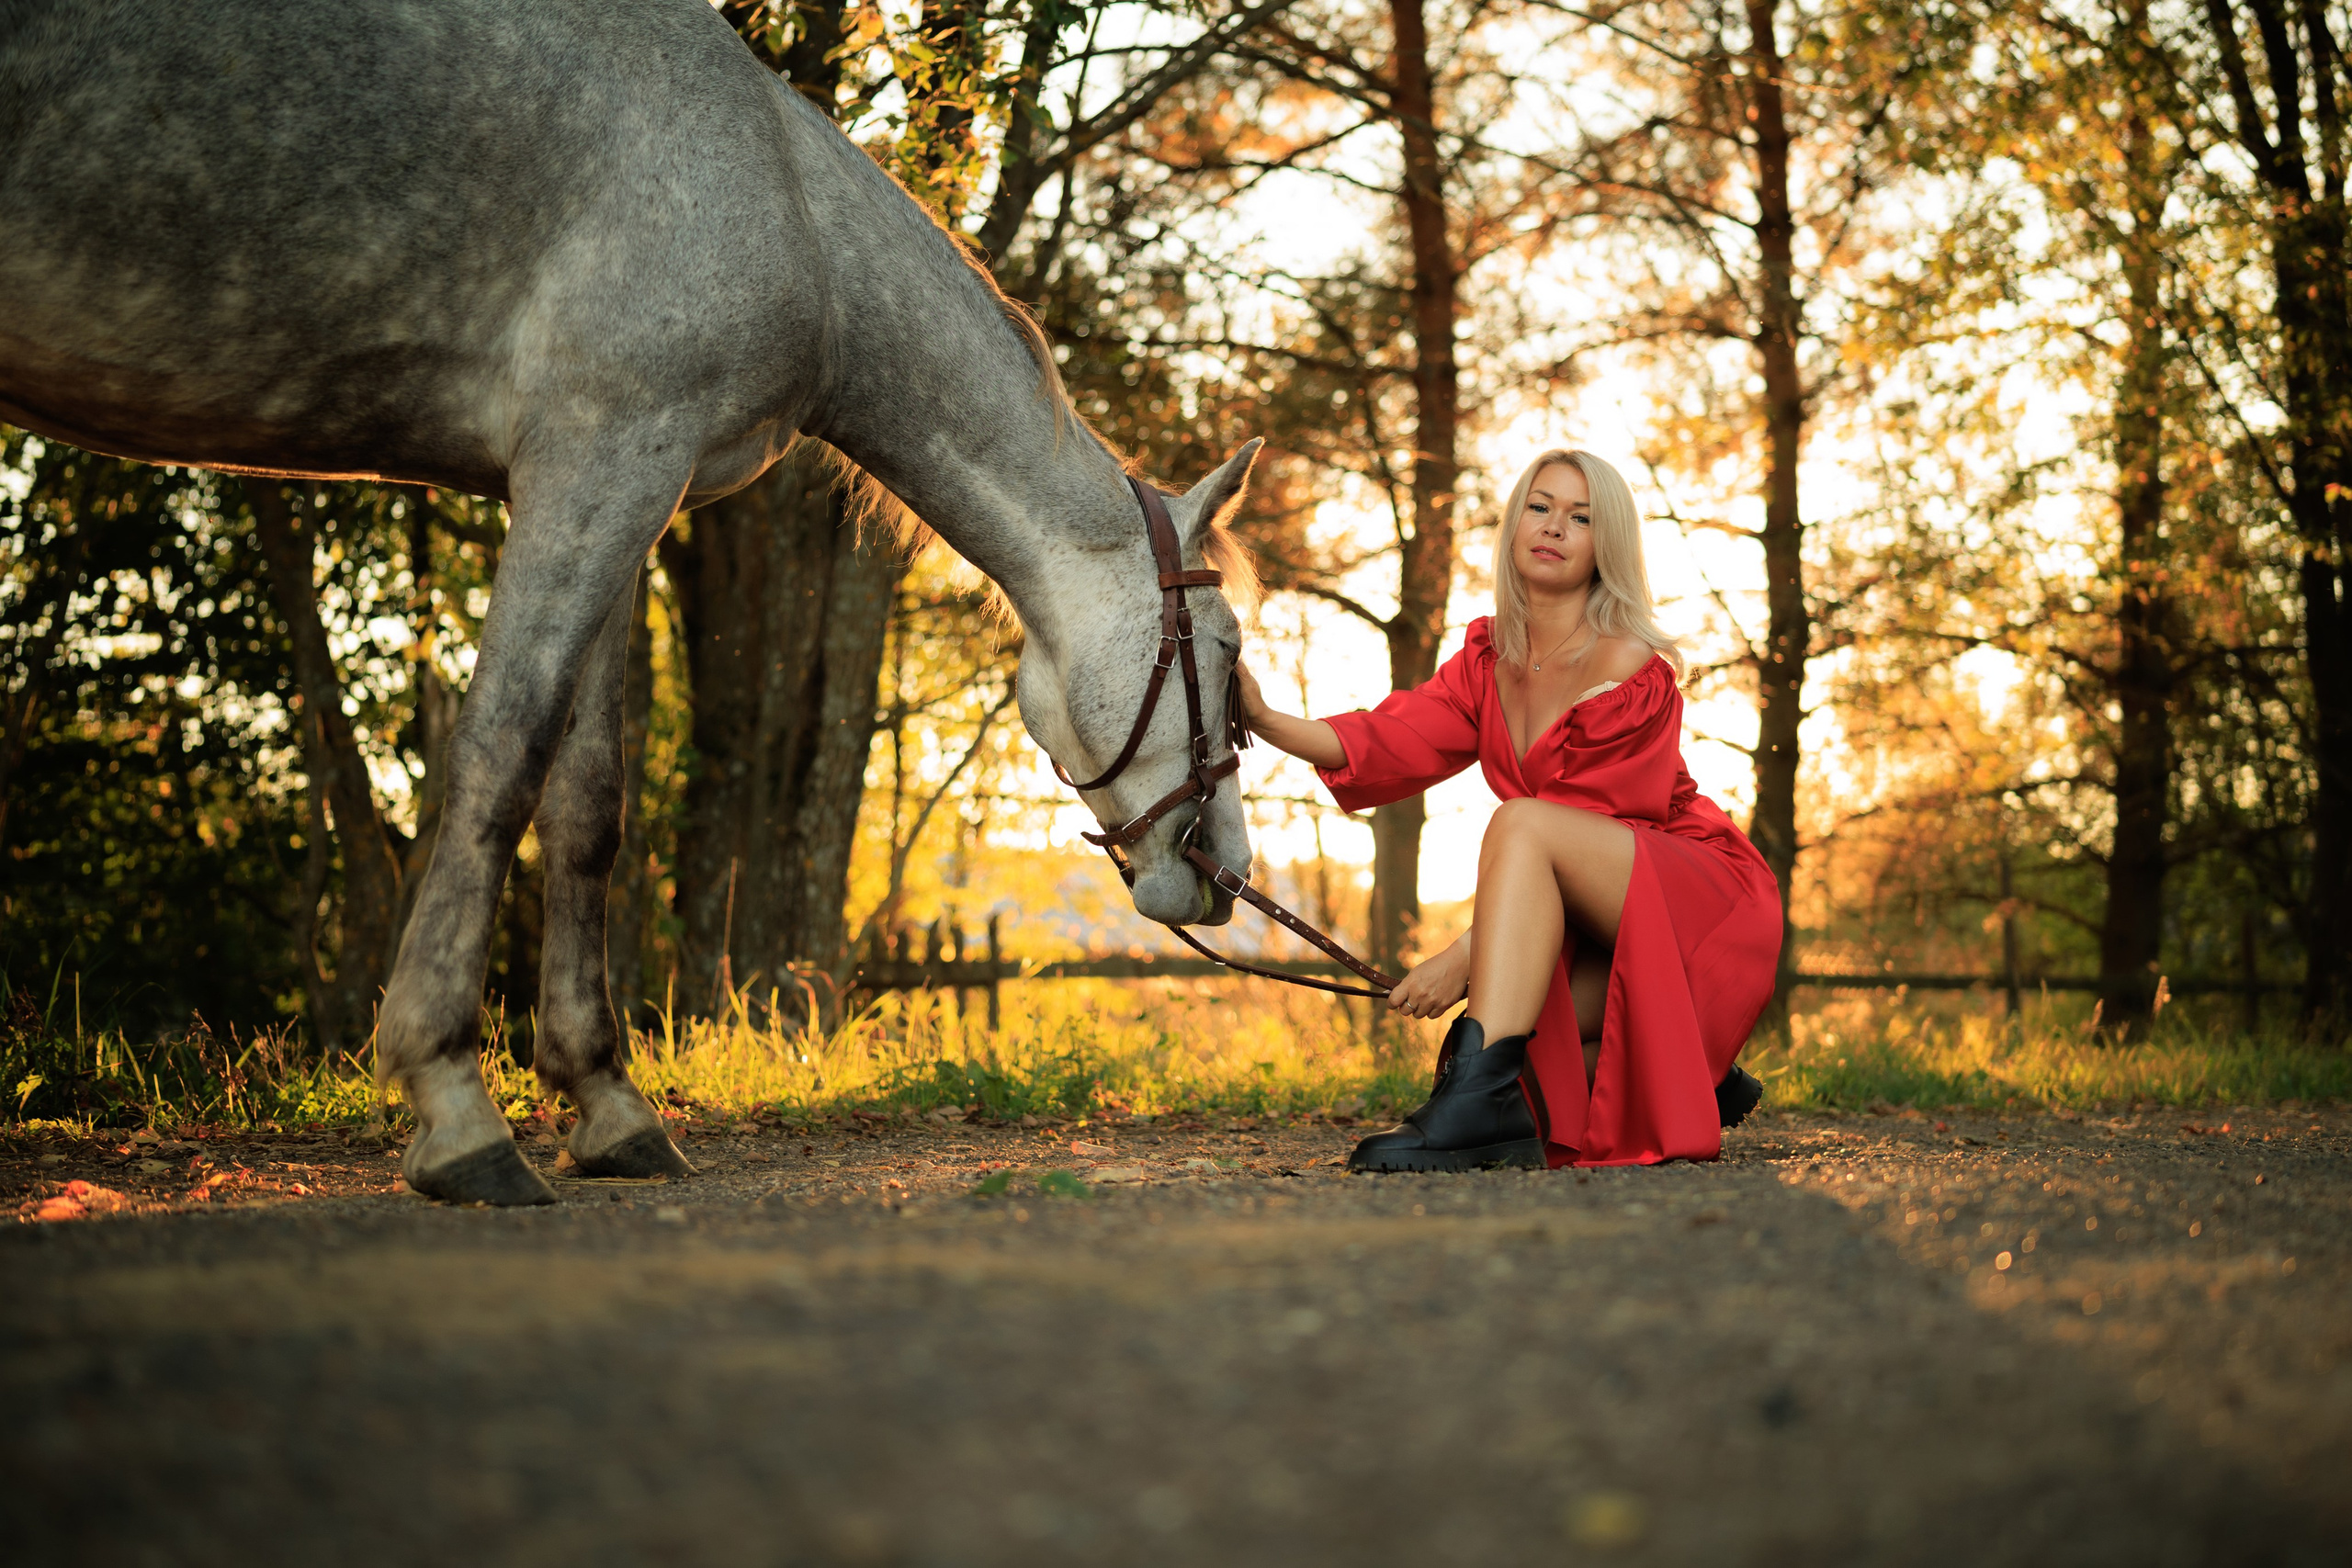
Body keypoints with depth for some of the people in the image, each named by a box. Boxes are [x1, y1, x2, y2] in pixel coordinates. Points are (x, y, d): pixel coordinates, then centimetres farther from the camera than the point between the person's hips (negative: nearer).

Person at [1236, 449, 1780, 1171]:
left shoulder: (1630, 669, -18)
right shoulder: (1487, 659, 5)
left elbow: (1583, 829, -21)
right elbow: (1394, 744, -7)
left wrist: (1463, 956, -27)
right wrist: (1267, 721, -24)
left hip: (1700, 894, -8)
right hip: (1603, 926, 8)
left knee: (1523, 823, -31)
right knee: (1505, 1033, -15)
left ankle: (1480, 1103, -44)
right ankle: (1680, 1079, 12)